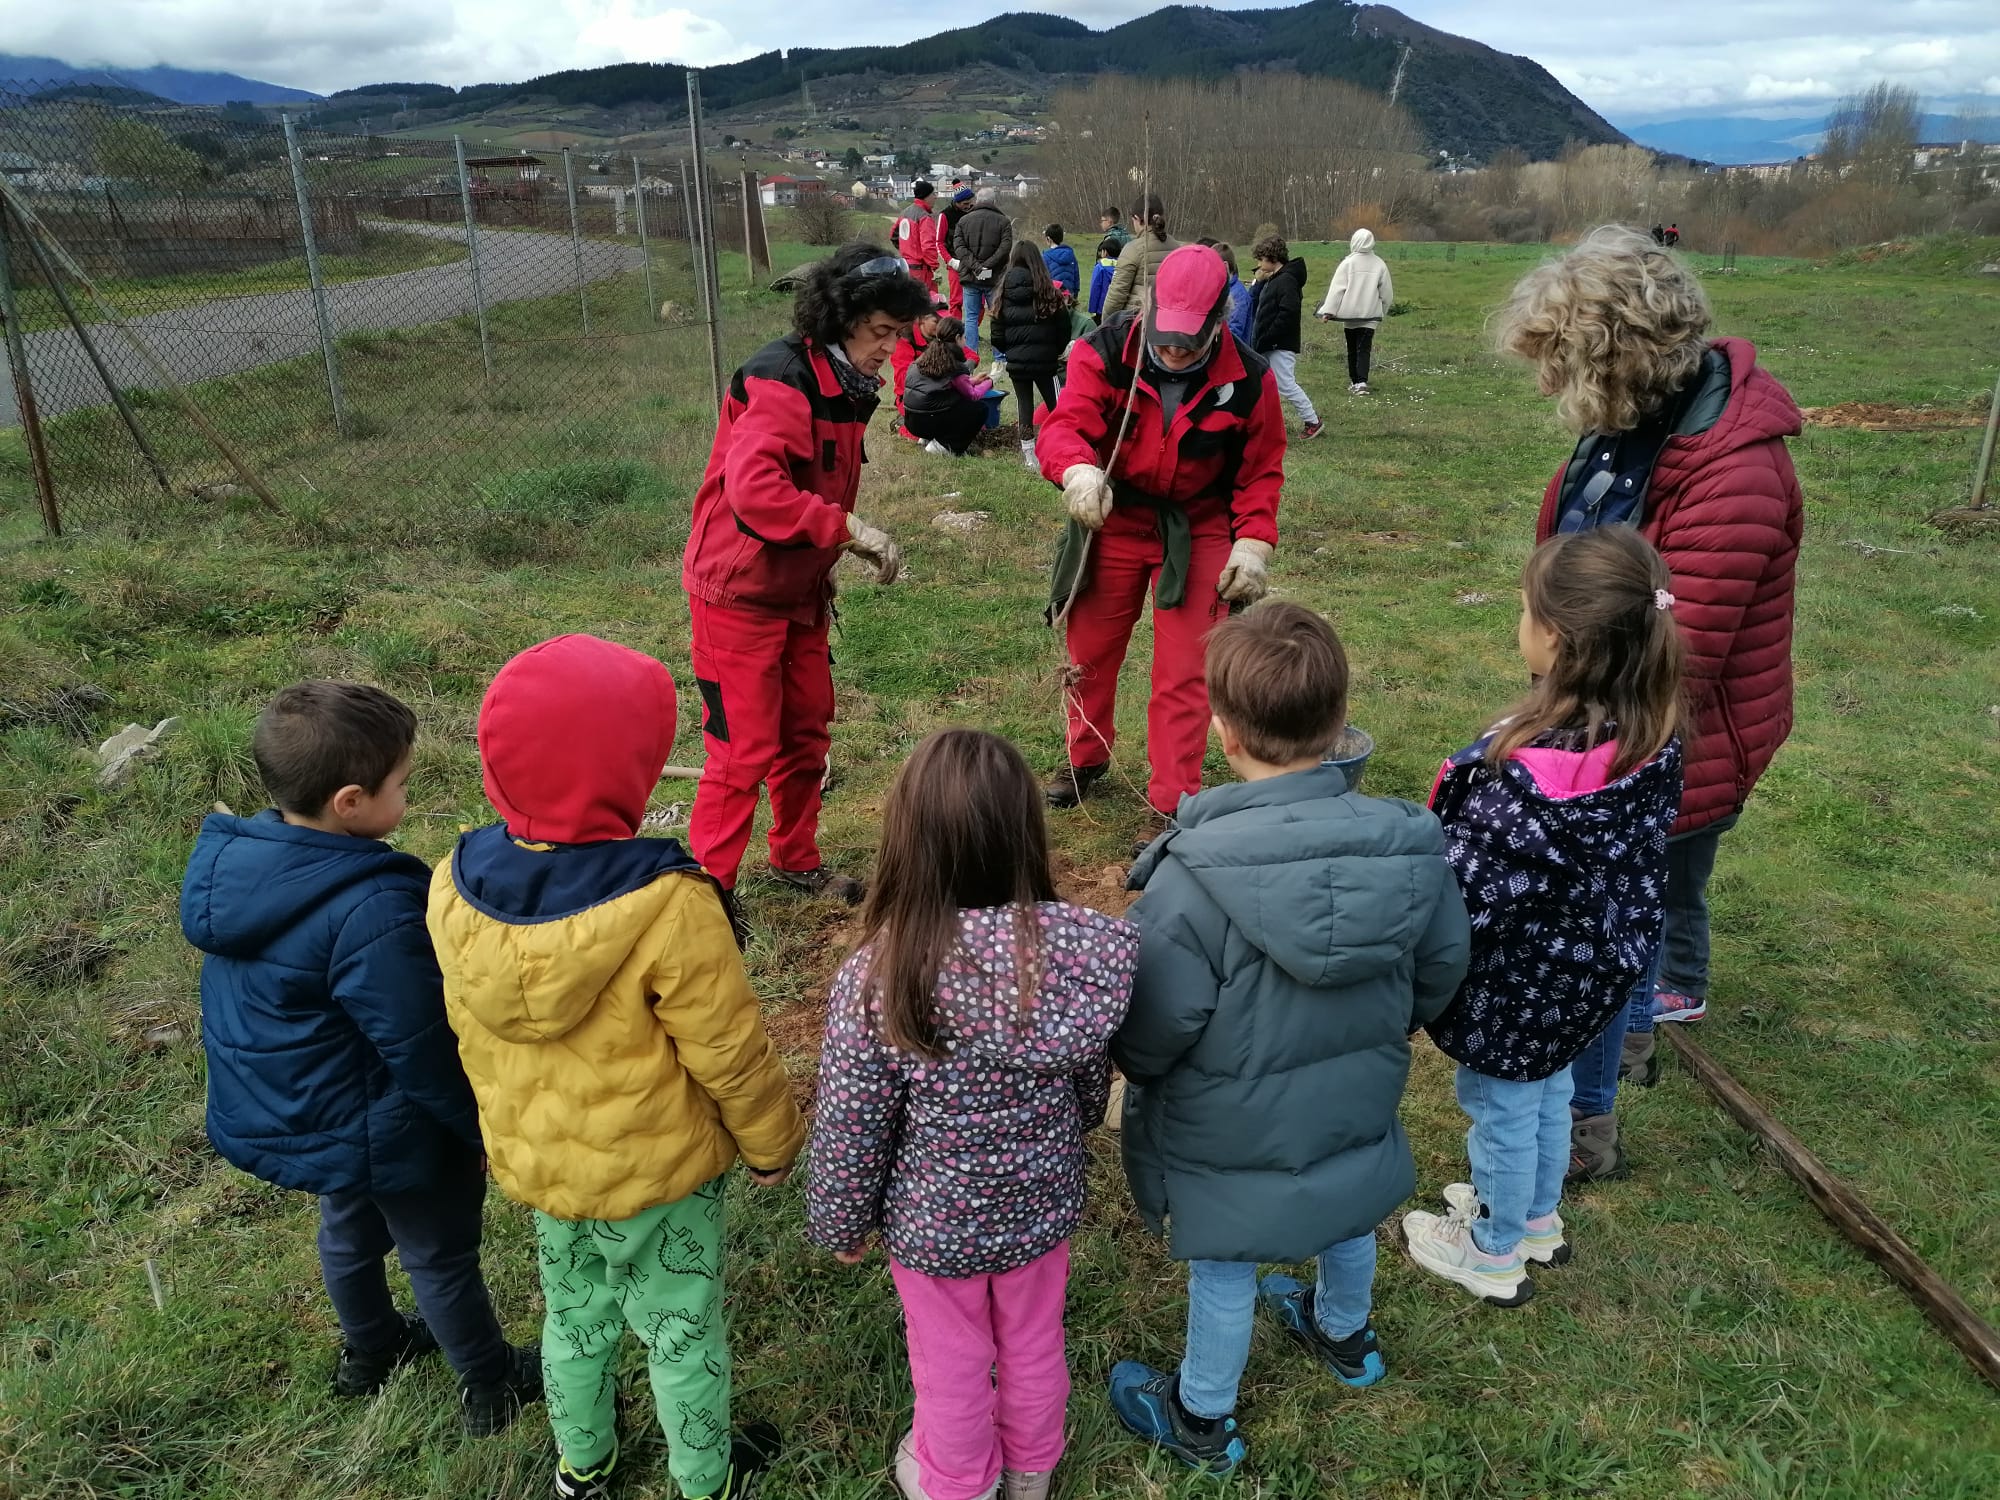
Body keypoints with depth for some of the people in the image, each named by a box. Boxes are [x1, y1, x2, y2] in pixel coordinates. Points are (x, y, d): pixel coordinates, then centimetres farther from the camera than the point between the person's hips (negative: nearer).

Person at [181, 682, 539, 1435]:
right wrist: (492, 1129, -12)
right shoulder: (374, 913, -37)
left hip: (278, 1113, 8)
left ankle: (368, 1348, 56)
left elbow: (249, 1002, 5)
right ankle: (492, 1389, 37)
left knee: (349, 1230, 31)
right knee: (441, 1257, 15)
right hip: (381, 1132, -8)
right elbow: (425, 1054, -28)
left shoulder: (232, 860, -11)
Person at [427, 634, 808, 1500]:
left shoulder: (456, 887, -17)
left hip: (532, 1164, 5)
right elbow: (729, 1053, -23)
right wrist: (773, 1142, -3)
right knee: (682, 1333, 20)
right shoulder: (665, 907, -34)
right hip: (657, 1173, -5)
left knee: (573, 1316, 29)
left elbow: (469, 1029, 0)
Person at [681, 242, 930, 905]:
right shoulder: (782, 379, -22)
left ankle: (796, 861, 35)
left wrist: (841, 551, 10)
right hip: (739, 593, -9)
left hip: (798, 589, 9)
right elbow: (755, 489, -35)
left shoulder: (844, 384, 9)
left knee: (806, 733, 17)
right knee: (745, 751, -4)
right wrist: (850, 529, -31)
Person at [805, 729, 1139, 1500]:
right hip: (1040, 1206, 3)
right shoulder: (1084, 951, -25)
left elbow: (849, 1133, -19)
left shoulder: (876, 979, -32)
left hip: (932, 1222, -2)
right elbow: (1092, 1086, -8)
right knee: (1033, 1347, 29)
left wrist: (841, 1225, 1)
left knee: (952, 1365, 26)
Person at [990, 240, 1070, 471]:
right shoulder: (1049, 292, -7)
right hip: (1045, 360, -2)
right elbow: (1064, 330, -1)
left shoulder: (1004, 294, -1)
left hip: (1016, 362, 2)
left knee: (1024, 405, 12)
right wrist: (1057, 350, 16)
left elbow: (997, 335, 3)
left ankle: (1029, 455, 13)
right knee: (1056, 408, 6)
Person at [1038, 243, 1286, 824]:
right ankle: (1087, 756, 41)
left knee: (1185, 672, -2)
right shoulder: (1104, 353, -15)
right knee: (1090, 651, 14)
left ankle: (1175, 800, 11)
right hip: (1112, 520, 1)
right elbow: (1063, 424, -26)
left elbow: (1261, 470, -1)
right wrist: (1078, 471, -48)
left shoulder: (1249, 380, -12)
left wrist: (1254, 542, -13)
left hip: (1197, 532, -1)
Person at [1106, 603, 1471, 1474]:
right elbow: (1440, 972, -3)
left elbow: (1155, 1030, -26)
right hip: (1358, 1109, 5)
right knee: (1346, 1222, 33)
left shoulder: (1192, 877, -35)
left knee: (1224, 1273, 20)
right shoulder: (1412, 847, -19)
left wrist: (1129, 1066, -3)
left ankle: (1201, 1420, 45)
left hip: (1232, 1135, -4)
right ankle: (1344, 1336, 63)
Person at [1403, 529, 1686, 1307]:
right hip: (1594, 962, 8)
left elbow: (1468, 886, -29)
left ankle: (1492, 1255, 39)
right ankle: (1538, 1221, 52)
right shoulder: (1652, 732, -11)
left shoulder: (1530, 774, -38)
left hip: (1520, 978, -8)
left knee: (1501, 1105, 16)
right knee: (1548, 1090, 29)